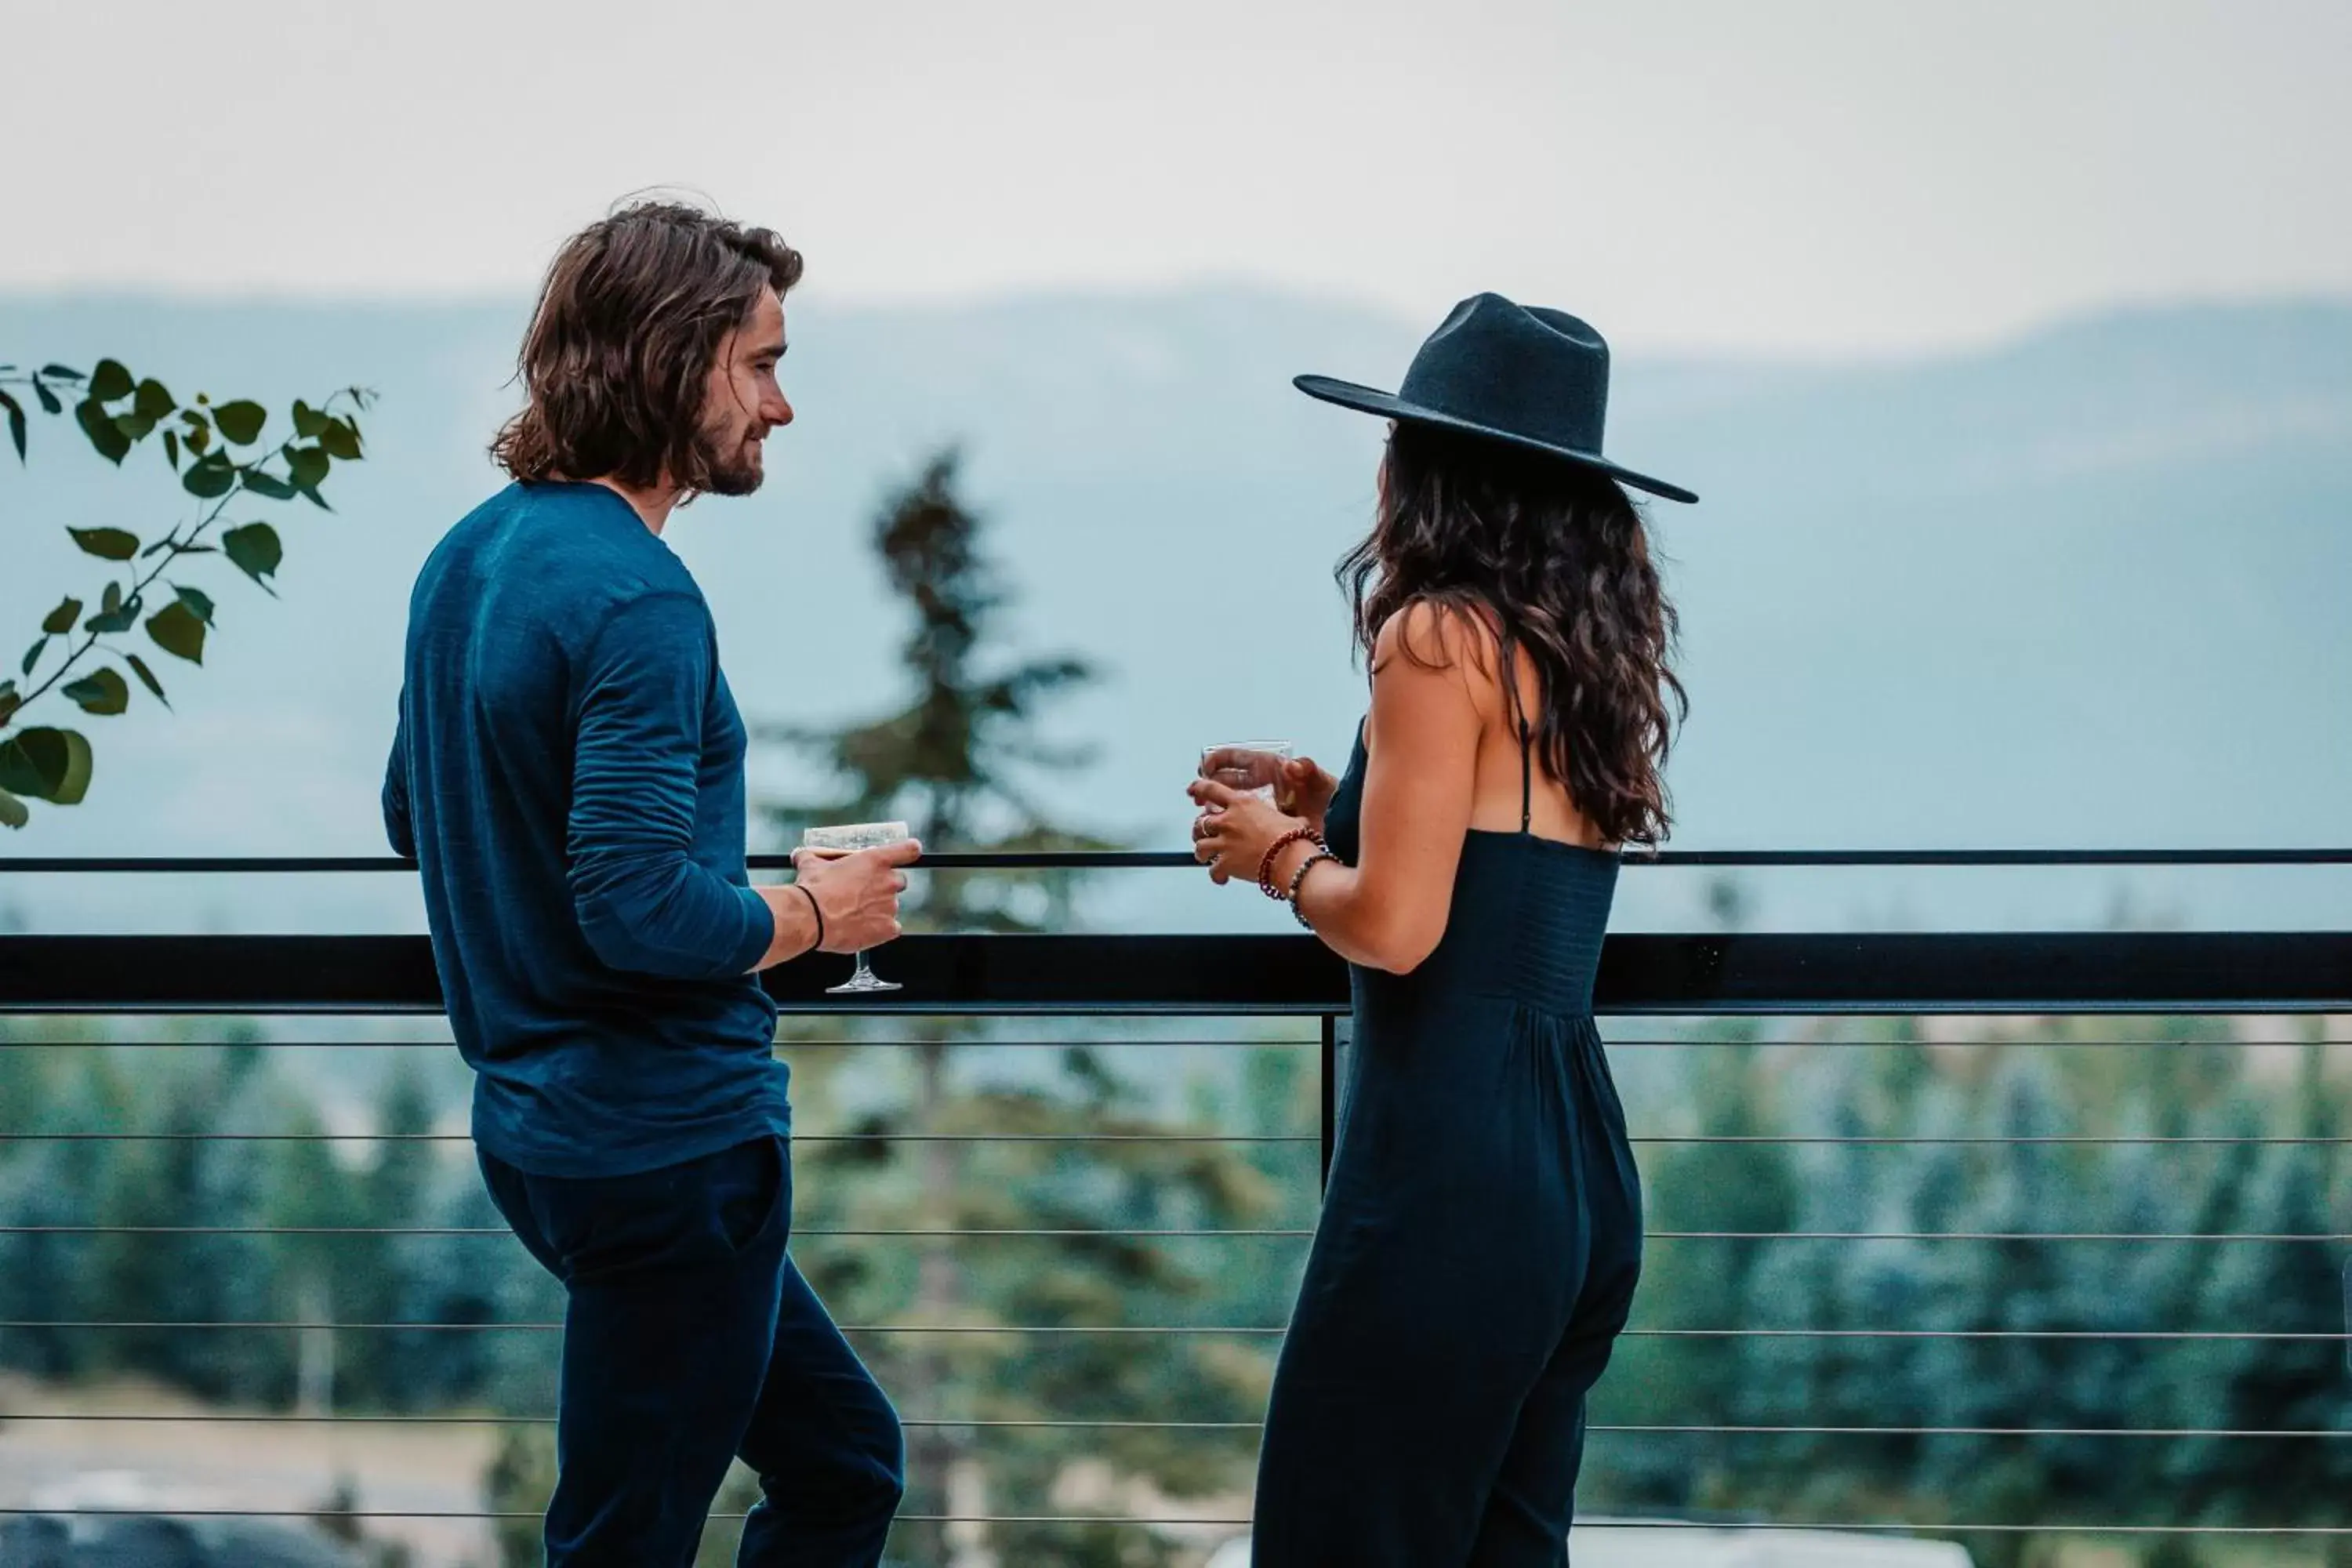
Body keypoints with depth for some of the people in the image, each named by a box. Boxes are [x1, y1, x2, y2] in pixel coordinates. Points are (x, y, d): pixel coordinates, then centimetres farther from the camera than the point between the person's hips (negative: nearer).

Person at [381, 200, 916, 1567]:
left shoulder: (475, 555, 9)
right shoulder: (636, 597, -21)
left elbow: (414, 814, 21)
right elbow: (643, 911, -27)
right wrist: (812, 917, -11)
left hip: (543, 1127, 10)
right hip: (668, 1139, -10)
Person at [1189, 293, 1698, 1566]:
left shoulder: (1442, 637, -10)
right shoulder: (1588, 653, 13)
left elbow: (1394, 926, -17)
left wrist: (1278, 855, 1)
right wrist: (1332, 813, 18)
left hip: (1447, 1169, -9)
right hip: (1579, 1168, 9)